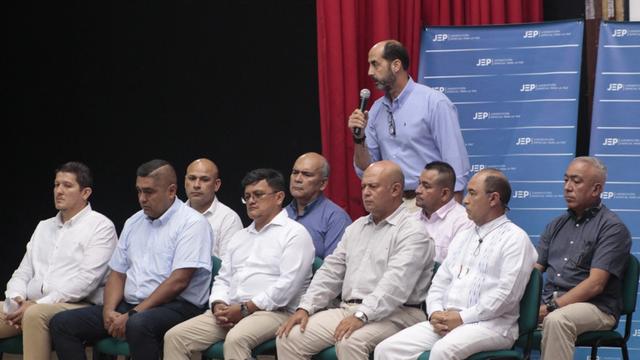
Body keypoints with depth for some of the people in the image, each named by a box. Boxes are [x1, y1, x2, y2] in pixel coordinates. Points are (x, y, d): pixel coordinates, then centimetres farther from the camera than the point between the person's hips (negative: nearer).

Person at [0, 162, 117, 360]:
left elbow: (86, 280, -10)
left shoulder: (100, 226, 2)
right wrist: (16, 299, -3)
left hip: (78, 307, -6)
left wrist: (38, 304, -16)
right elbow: (23, 272, 22)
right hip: (31, 305, 6)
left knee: (36, 314, -37)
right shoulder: (44, 227, 25)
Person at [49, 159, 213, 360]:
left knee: (138, 324, -41)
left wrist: (133, 314, -18)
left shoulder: (191, 223, -6)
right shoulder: (133, 223, 18)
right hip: (129, 305, 8)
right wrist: (109, 310, -3)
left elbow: (178, 281, -16)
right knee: (62, 323, -6)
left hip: (175, 307, -8)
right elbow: (118, 274, 18)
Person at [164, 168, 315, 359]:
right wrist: (219, 305, -1)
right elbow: (223, 279, 23)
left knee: (235, 339, -39)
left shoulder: (295, 234, 1)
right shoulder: (239, 237, 27)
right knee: (174, 337, -11)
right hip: (230, 311, 8)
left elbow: (288, 284, -12)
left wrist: (246, 308, -14)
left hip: (273, 312, -7)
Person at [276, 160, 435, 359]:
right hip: (347, 310, 8)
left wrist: (361, 316, -29)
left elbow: (395, 284, -19)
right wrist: (306, 308, 4)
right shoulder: (356, 228, 21)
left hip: (392, 314, -8)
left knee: (350, 342, -36)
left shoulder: (412, 232, -6)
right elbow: (330, 272, 19)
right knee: (289, 338, -10)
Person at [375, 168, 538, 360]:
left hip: (491, 324, -7)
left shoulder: (515, 239, -2)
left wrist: (463, 318, -15)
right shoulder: (462, 237, 23)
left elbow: (507, 293, -13)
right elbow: (440, 282, 21)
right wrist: (435, 313, -1)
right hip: (446, 321, 7)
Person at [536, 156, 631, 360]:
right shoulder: (557, 225, 18)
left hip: (595, 307, -6)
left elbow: (595, 284, -14)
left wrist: (551, 307, -20)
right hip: (549, 302, 6)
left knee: (556, 320, -36)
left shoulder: (612, 228, -4)